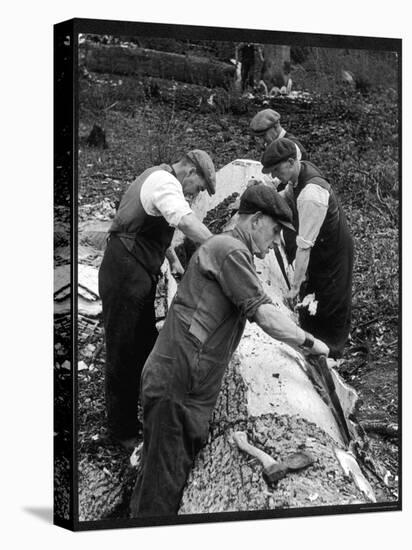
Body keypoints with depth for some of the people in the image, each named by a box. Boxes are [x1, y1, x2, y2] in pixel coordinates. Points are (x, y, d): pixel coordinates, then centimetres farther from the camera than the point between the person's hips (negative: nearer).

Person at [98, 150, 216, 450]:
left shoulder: (158, 178, 18)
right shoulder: (165, 181, -16)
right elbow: (186, 221, -33)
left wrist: (174, 259, 17)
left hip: (139, 277, 11)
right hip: (125, 275, -11)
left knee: (146, 346, 17)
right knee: (124, 354, -1)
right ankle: (123, 432, 9)